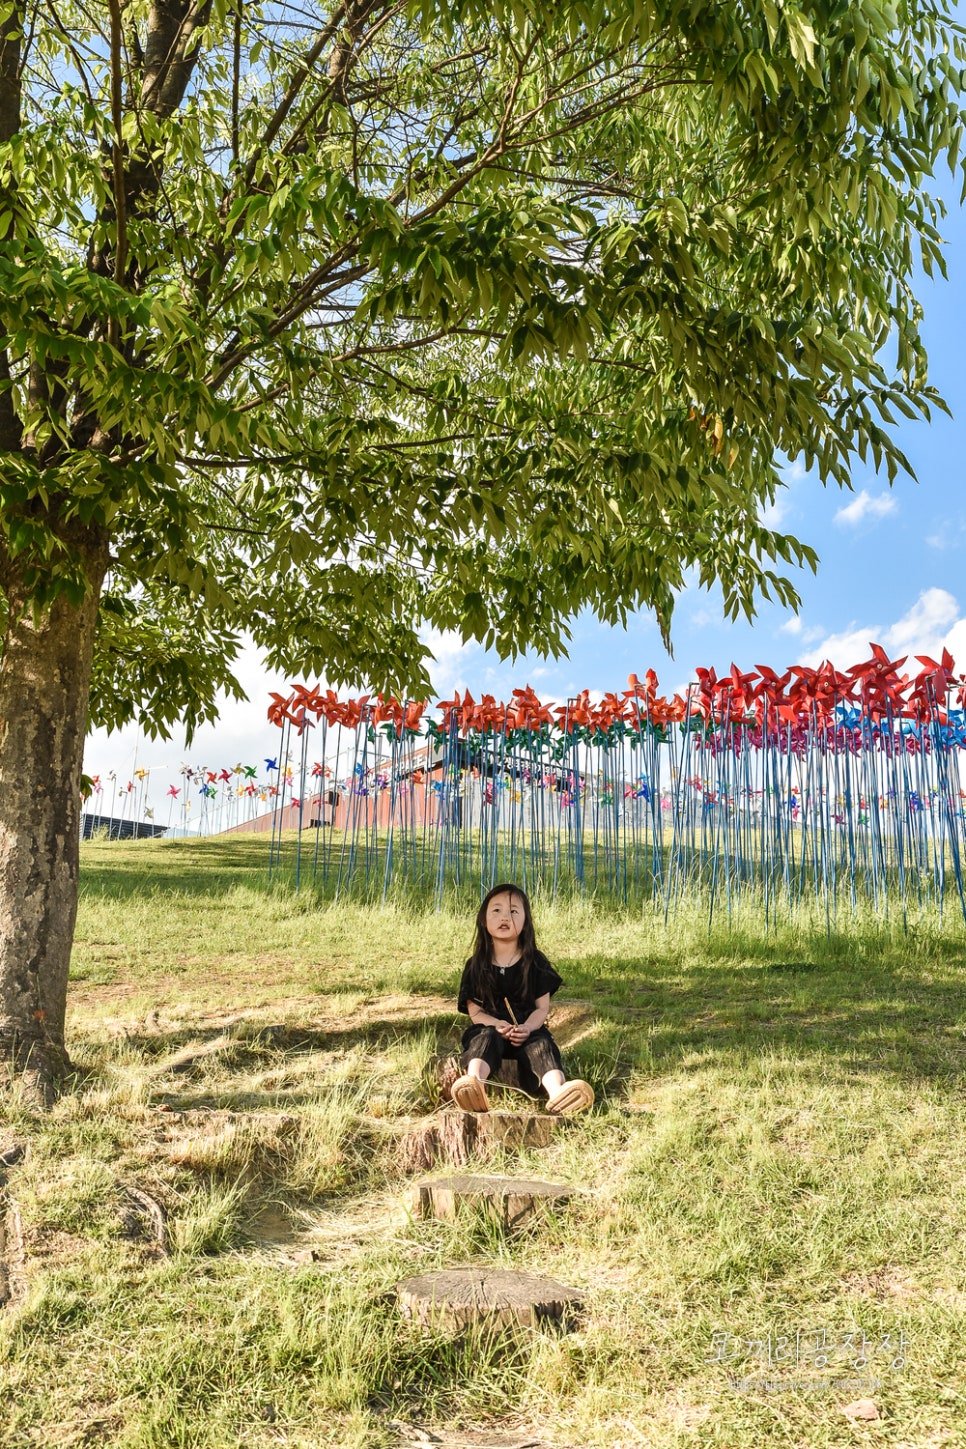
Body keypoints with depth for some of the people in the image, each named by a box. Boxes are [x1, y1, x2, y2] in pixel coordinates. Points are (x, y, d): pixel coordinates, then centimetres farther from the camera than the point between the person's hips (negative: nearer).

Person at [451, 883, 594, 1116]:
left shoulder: (535, 962, 7)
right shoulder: (476, 965, 6)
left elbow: (542, 1007, 3)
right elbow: (475, 1011, 2)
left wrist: (527, 1028, -19)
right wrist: (498, 1025, -19)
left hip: (527, 1029, 1)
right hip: (488, 1028, -1)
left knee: (542, 1043, -29)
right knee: (486, 1039, -33)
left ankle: (557, 1091, -59)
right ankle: (473, 1082, -66)